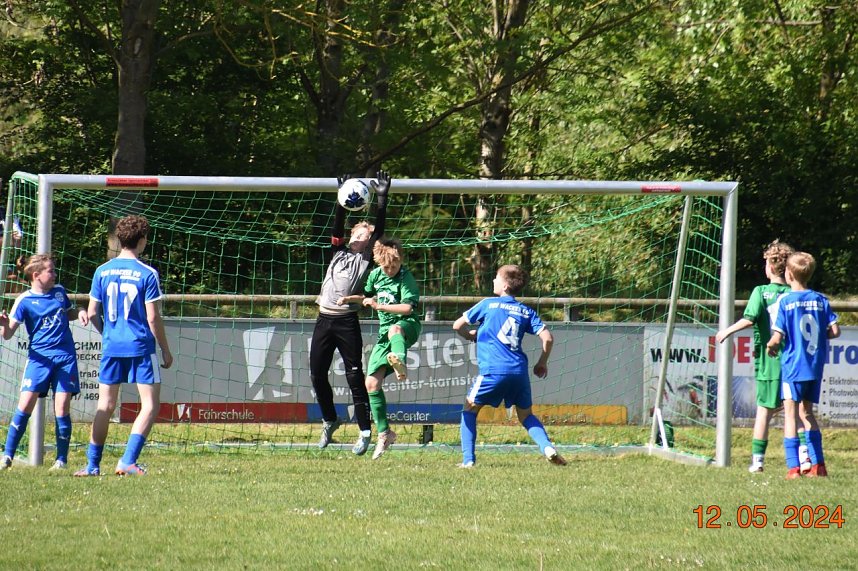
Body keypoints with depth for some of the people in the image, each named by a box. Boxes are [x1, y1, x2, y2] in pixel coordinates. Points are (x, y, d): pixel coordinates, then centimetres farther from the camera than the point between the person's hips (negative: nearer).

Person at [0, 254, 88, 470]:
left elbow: (70, 312, 28)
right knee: (25, 405, -12)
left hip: (65, 357, 3)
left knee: (62, 408, -4)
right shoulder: (24, 301, -3)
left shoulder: (59, 292, 9)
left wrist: (80, 313, 5)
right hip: (39, 357, -3)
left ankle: (62, 459, 7)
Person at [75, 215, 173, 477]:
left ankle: (93, 463, 13)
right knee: (150, 404, 2)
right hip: (141, 347, -4)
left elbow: (92, 314, 7)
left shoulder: (102, 272, 3)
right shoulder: (147, 274, -8)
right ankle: (128, 461, -10)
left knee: (105, 405, 12)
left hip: (111, 347, 4)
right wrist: (165, 350, 2)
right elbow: (153, 318, -9)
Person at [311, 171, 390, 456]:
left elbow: (380, 228, -2)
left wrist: (382, 199, -7)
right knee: (317, 375, 7)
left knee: (354, 377, -6)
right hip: (324, 320, 5)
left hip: (347, 322, -5)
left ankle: (365, 432, -2)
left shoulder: (367, 258, 6)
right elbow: (337, 224, 7)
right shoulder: (340, 251, 16)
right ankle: (330, 421, 26)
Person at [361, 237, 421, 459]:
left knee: (395, 329, -45)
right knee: (372, 383, -3)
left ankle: (399, 362, -78)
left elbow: (408, 307, -21)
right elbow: (366, 296, 31)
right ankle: (384, 433, 7)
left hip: (407, 326, -7)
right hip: (385, 332, 7)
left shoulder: (406, 278, -9)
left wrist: (379, 306, -24)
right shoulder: (376, 275, 10)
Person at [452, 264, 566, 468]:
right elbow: (548, 338, 7)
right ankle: (548, 447, -7)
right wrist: (542, 363, 22)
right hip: (519, 371, 3)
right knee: (526, 415, 19)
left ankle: (468, 459, 4)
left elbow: (457, 326, 14)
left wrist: (471, 335, 35)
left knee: (469, 409, 14)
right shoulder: (526, 311, 15)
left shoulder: (488, 304, 8)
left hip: (492, 370, -3)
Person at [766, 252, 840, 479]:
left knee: (790, 414, -1)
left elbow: (777, 337, -13)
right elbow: (835, 331, 1)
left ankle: (793, 467, -9)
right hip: (815, 366, 5)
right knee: (807, 413, 18)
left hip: (793, 365, -5)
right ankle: (818, 465, 18)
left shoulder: (785, 302, -9)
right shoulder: (820, 300, 3)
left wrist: (770, 346, 8)